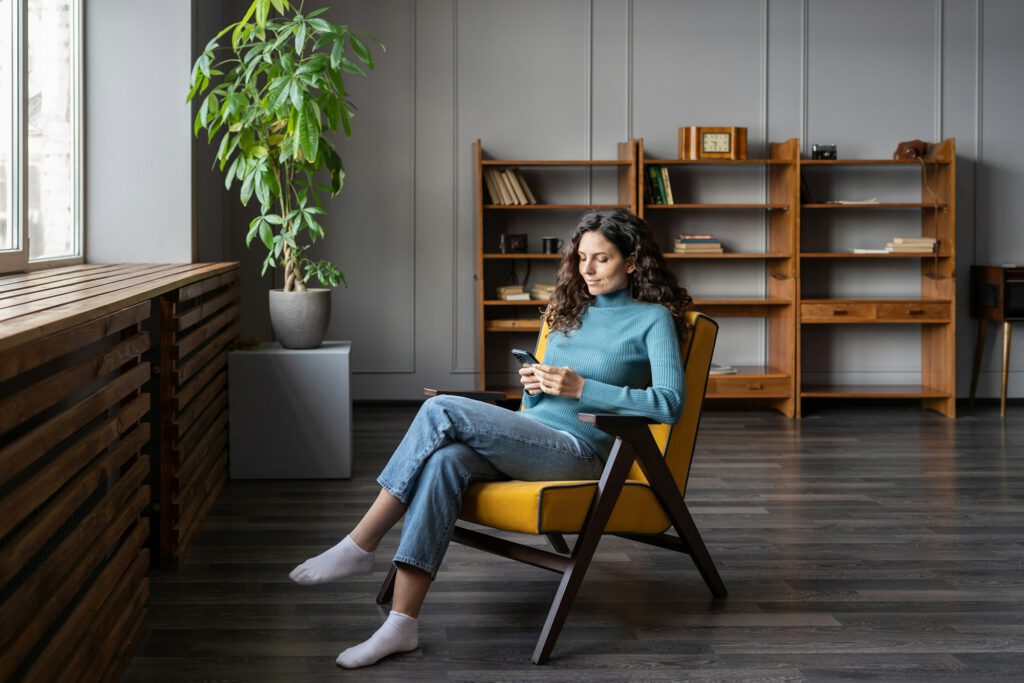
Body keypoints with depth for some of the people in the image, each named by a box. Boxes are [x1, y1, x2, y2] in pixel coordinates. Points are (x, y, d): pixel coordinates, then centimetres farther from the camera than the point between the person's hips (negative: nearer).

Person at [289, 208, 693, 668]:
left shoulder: (653, 319, 3)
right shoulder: (571, 311, 23)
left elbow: (670, 403, -12)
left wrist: (581, 388, -16)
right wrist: (534, 386, 1)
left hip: (577, 450, -6)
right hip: (531, 438, 6)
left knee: (441, 411, -24)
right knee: (445, 460, -30)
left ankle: (359, 547, -19)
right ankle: (402, 625, -34)